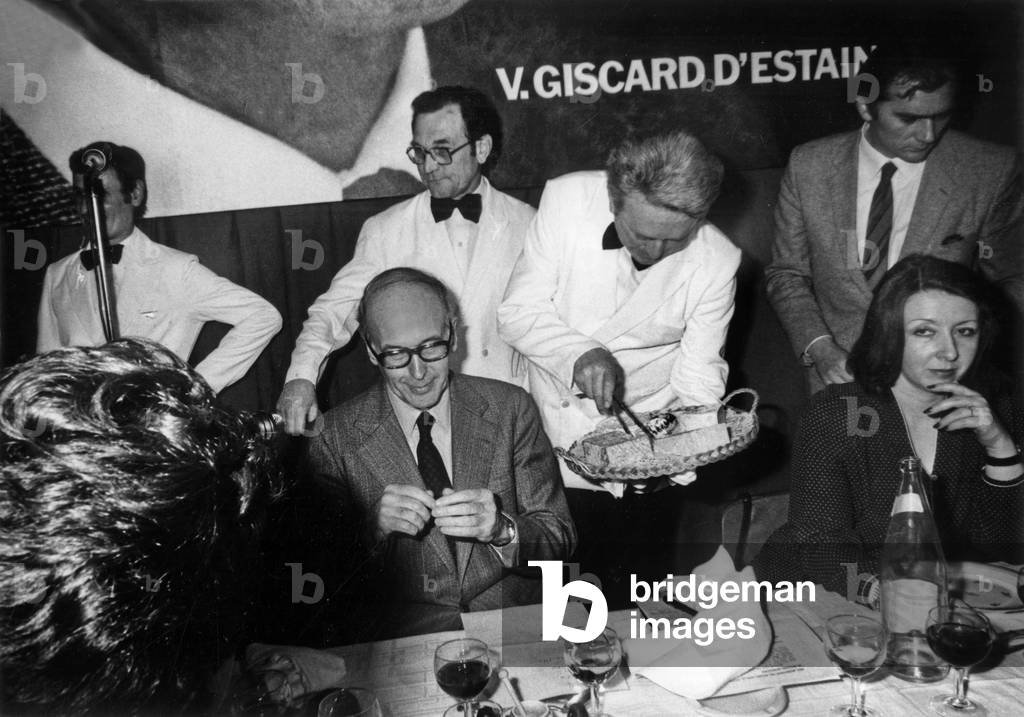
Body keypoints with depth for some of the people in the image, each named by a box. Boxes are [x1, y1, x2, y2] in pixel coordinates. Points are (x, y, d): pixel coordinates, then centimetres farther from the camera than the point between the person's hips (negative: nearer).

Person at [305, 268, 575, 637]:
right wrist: (372, 525, -21)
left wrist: (501, 530, -20)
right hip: (398, 641, -1)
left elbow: (559, 539, 2)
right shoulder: (335, 436, -1)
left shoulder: (510, 409, 1)